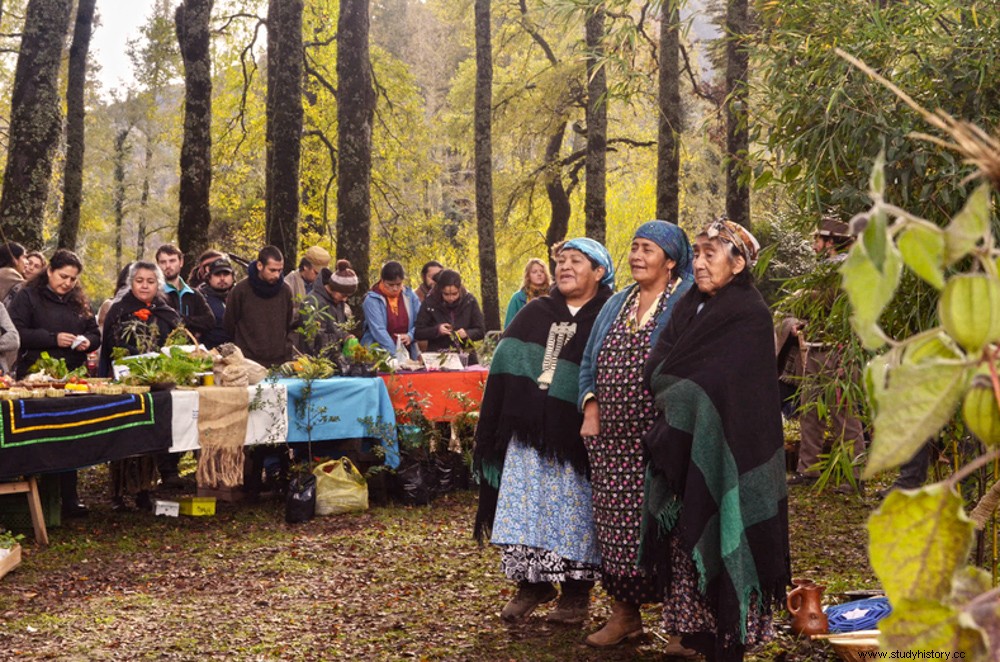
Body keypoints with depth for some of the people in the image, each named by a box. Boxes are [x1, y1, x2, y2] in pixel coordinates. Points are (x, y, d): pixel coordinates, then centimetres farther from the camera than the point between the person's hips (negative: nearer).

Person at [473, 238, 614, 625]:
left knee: (574, 511, 2)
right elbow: (505, 367, 10)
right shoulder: (534, 314, 12)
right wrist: (495, 428, 4)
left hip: (575, 436, -4)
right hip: (529, 432, 4)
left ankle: (577, 591, 14)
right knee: (526, 508, 5)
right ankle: (532, 583, 18)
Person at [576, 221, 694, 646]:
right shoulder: (617, 305, 16)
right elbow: (589, 363, 19)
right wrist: (590, 405, 3)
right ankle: (624, 614, 21)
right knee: (615, 527, 9)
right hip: (612, 442, 6)